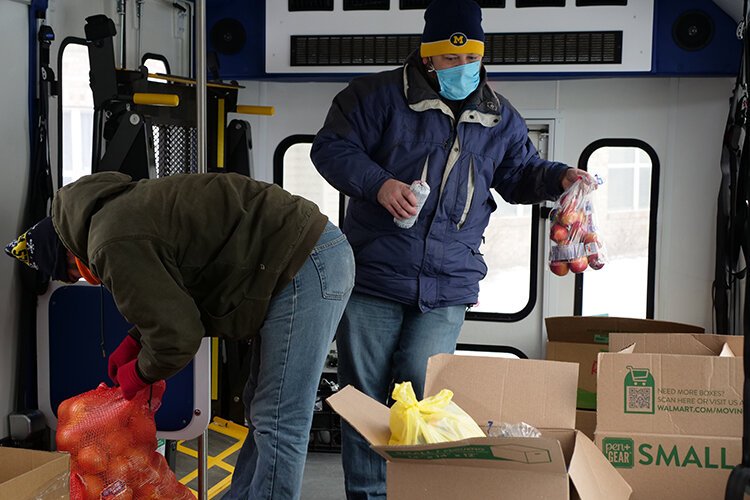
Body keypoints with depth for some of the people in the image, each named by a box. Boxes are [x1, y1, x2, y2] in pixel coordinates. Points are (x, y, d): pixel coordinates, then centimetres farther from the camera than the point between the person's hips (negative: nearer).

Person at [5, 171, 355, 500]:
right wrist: (133, 343, 19)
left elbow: (176, 336, -14)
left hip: (305, 267, -11)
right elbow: (173, 299, 28)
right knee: (262, 413, 17)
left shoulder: (114, 246, -15)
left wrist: (140, 373, 6)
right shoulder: (122, 208, 17)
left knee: (278, 426, -6)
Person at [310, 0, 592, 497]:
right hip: (374, 275, -1)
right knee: (364, 395, 6)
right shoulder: (380, 95, -2)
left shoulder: (500, 118, 11)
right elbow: (332, 148, -3)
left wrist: (560, 176, 0)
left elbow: (521, 173, 21)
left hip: (447, 287, 2)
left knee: (422, 391, -6)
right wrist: (378, 184, -19)